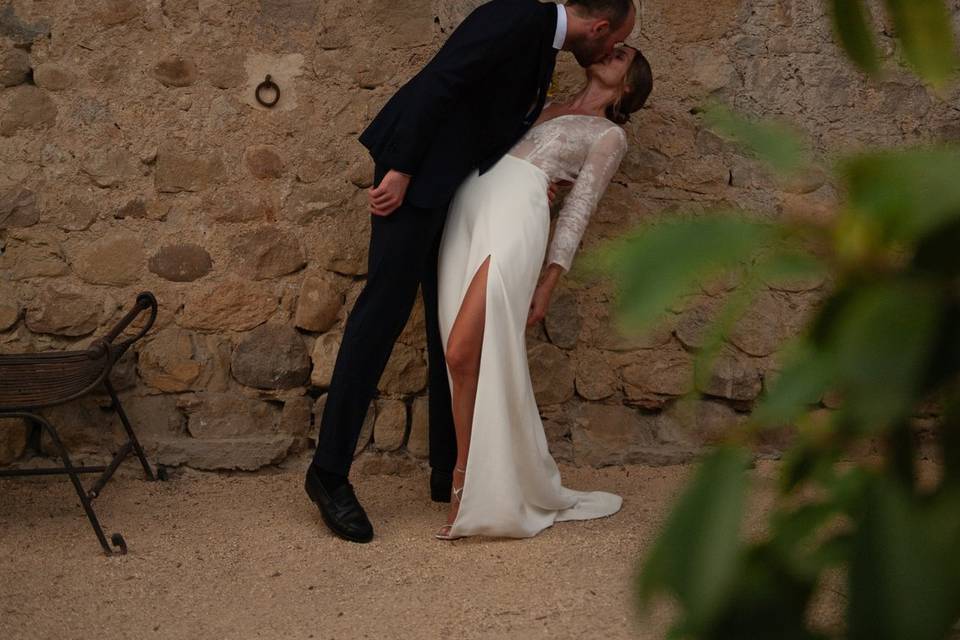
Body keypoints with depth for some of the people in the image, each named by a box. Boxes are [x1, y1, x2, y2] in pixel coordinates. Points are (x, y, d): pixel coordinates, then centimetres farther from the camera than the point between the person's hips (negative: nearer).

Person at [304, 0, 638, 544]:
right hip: (416, 171, -10)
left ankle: (450, 472, 15)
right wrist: (400, 169, -23)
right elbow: (439, 82, -20)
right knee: (386, 306, -11)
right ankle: (330, 471, -8)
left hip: (458, 185, 10)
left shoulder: (543, 48, 17)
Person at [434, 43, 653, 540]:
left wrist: (549, 283, -2)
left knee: (464, 353, -19)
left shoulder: (609, 135, 16)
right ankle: (470, 489, 4)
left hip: (516, 209, -5)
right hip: (467, 204, 5)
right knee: (465, 359, -5)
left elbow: (577, 210, 6)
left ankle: (470, 485, -6)